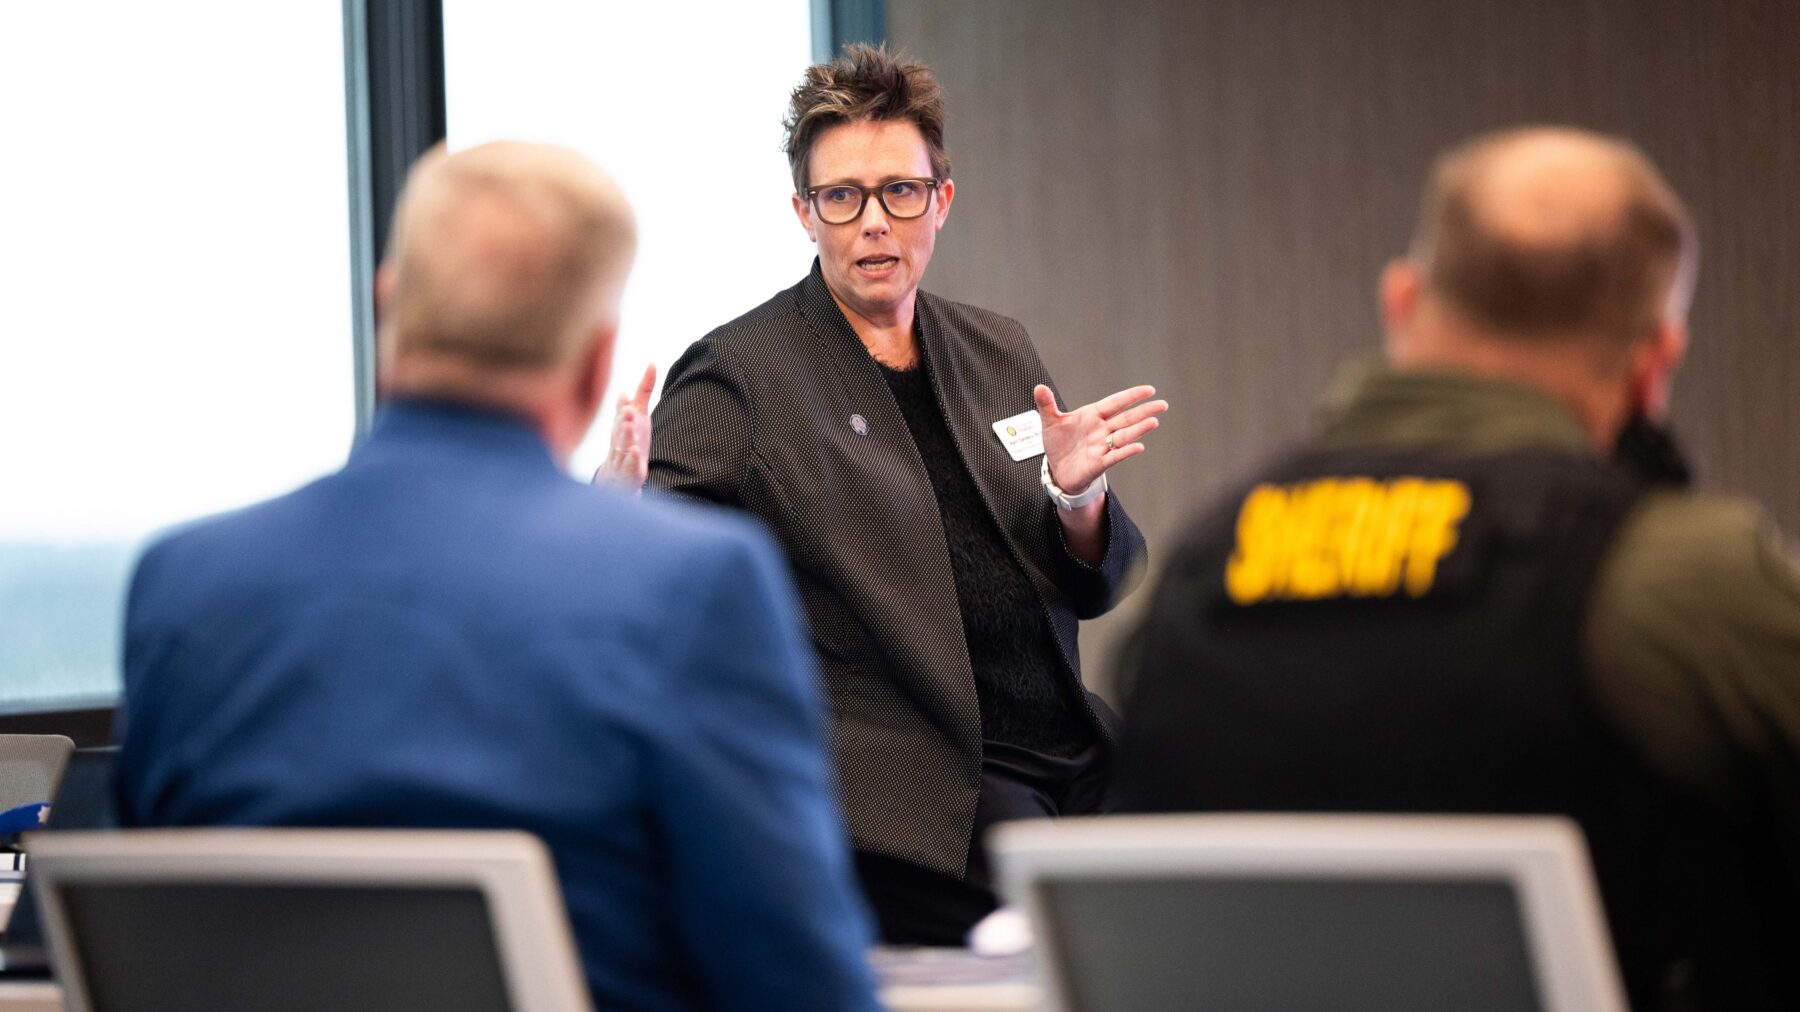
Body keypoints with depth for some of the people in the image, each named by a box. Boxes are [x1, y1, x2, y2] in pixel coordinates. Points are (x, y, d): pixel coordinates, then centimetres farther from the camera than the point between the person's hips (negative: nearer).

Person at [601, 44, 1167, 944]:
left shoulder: (999, 355, 17)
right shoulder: (742, 374, 0)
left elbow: (1093, 589, 18)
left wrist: (1077, 500, -5)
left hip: (1069, 762, 6)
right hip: (915, 790, -6)